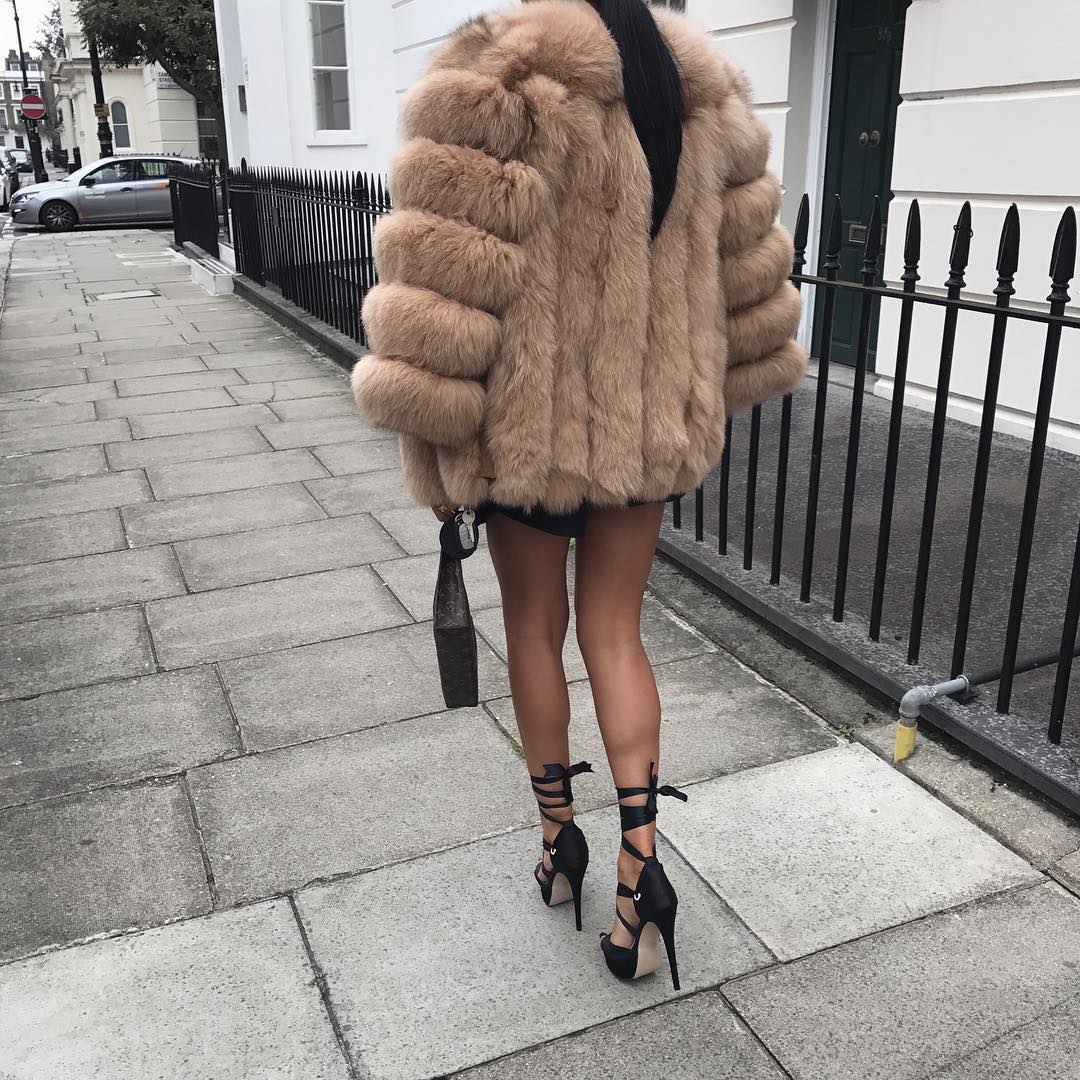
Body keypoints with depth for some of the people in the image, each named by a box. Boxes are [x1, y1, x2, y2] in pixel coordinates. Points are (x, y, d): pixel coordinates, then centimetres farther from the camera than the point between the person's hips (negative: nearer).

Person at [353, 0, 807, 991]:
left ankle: (560, 838, 31)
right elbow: (747, 268, 9)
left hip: (532, 423, -4)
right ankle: (641, 862, 8)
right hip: (652, 426, 5)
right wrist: (708, 395, 20)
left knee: (535, 630, 15)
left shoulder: (497, 81, -13)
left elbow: (445, 276, -19)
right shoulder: (703, 89, 5)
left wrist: (430, 425, -9)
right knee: (615, 634, 15)